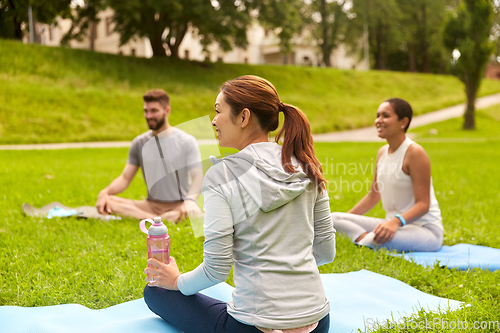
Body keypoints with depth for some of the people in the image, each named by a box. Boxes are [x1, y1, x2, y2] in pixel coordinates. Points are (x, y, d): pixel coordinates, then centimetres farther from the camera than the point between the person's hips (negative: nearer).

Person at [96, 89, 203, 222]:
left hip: (179, 205, -4)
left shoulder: (187, 141, -1)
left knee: (194, 212, -39)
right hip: (151, 205, 4)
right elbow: (125, 178, 9)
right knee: (107, 202, -21)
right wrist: (105, 192, -11)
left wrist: (190, 199, -31)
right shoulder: (139, 143, 10)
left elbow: (198, 177, -9)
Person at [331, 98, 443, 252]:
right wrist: (345, 219, 13)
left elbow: (423, 204, -18)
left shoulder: (414, 153, -14)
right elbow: (373, 195, 19)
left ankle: (365, 240, -14)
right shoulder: (382, 152, 10)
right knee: (334, 218, -8)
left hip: (426, 229, -8)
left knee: (384, 238, -42)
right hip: (392, 224, 8)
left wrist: (397, 221, -35)